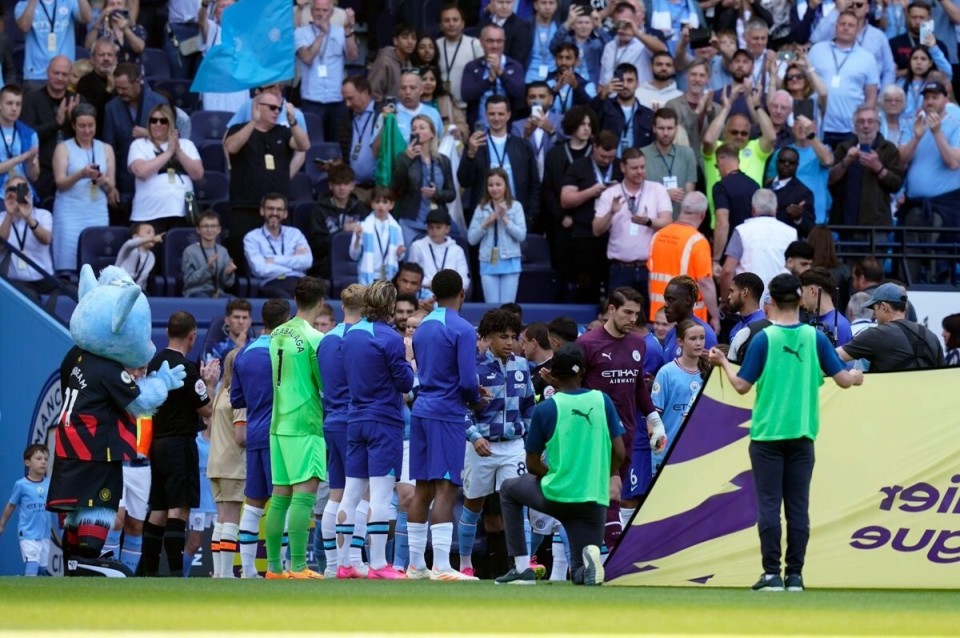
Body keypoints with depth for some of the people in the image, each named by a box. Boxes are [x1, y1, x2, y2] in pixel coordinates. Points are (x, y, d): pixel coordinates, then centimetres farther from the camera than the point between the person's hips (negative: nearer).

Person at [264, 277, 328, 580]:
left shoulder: (277, 335, 10)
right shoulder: (313, 338, -11)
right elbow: (328, 385, -7)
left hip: (279, 423, 8)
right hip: (305, 424, -8)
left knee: (280, 496, 10)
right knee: (304, 494, -10)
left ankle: (274, 567, 13)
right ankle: (298, 568, -17)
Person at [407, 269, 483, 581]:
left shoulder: (422, 328, 12)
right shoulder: (462, 330, -11)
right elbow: (467, 381, -16)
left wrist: (470, 392, 18)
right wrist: (476, 399, 5)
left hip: (421, 411, 7)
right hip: (447, 414, -7)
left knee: (423, 489, 11)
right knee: (445, 489, -9)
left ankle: (415, 564, 14)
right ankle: (441, 567, -14)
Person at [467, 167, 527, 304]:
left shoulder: (515, 206, 0)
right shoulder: (482, 208, 6)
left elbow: (521, 236, -6)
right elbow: (471, 239, 4)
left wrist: (505, 219, -14)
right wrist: (486, 223, -9)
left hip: (509, 262, -2)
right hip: (488, 263, 2)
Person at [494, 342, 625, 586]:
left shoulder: (545, 409, -4)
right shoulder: (602, 401, 3)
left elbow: (532, 465, 2)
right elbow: (619, 454, 3)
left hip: (555, 497, -2)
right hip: (596, 500, 2)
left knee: (509, 490, 30)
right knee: (581, 575, 16)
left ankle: (522, 568, 20)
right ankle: (589, 559, -22)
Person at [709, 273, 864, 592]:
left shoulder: (763, 339, -8)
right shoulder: (815, 337, -2)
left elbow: (742, 385, -6)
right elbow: (842, 379, 0)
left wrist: (723, 362, 13)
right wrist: (856, 376, 24)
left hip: (767, 434, -2)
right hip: (802, 434, 2)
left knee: (769, 505, 0)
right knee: (798, 506, 4)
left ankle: (772, 574, -3)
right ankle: (795, 575, 3)